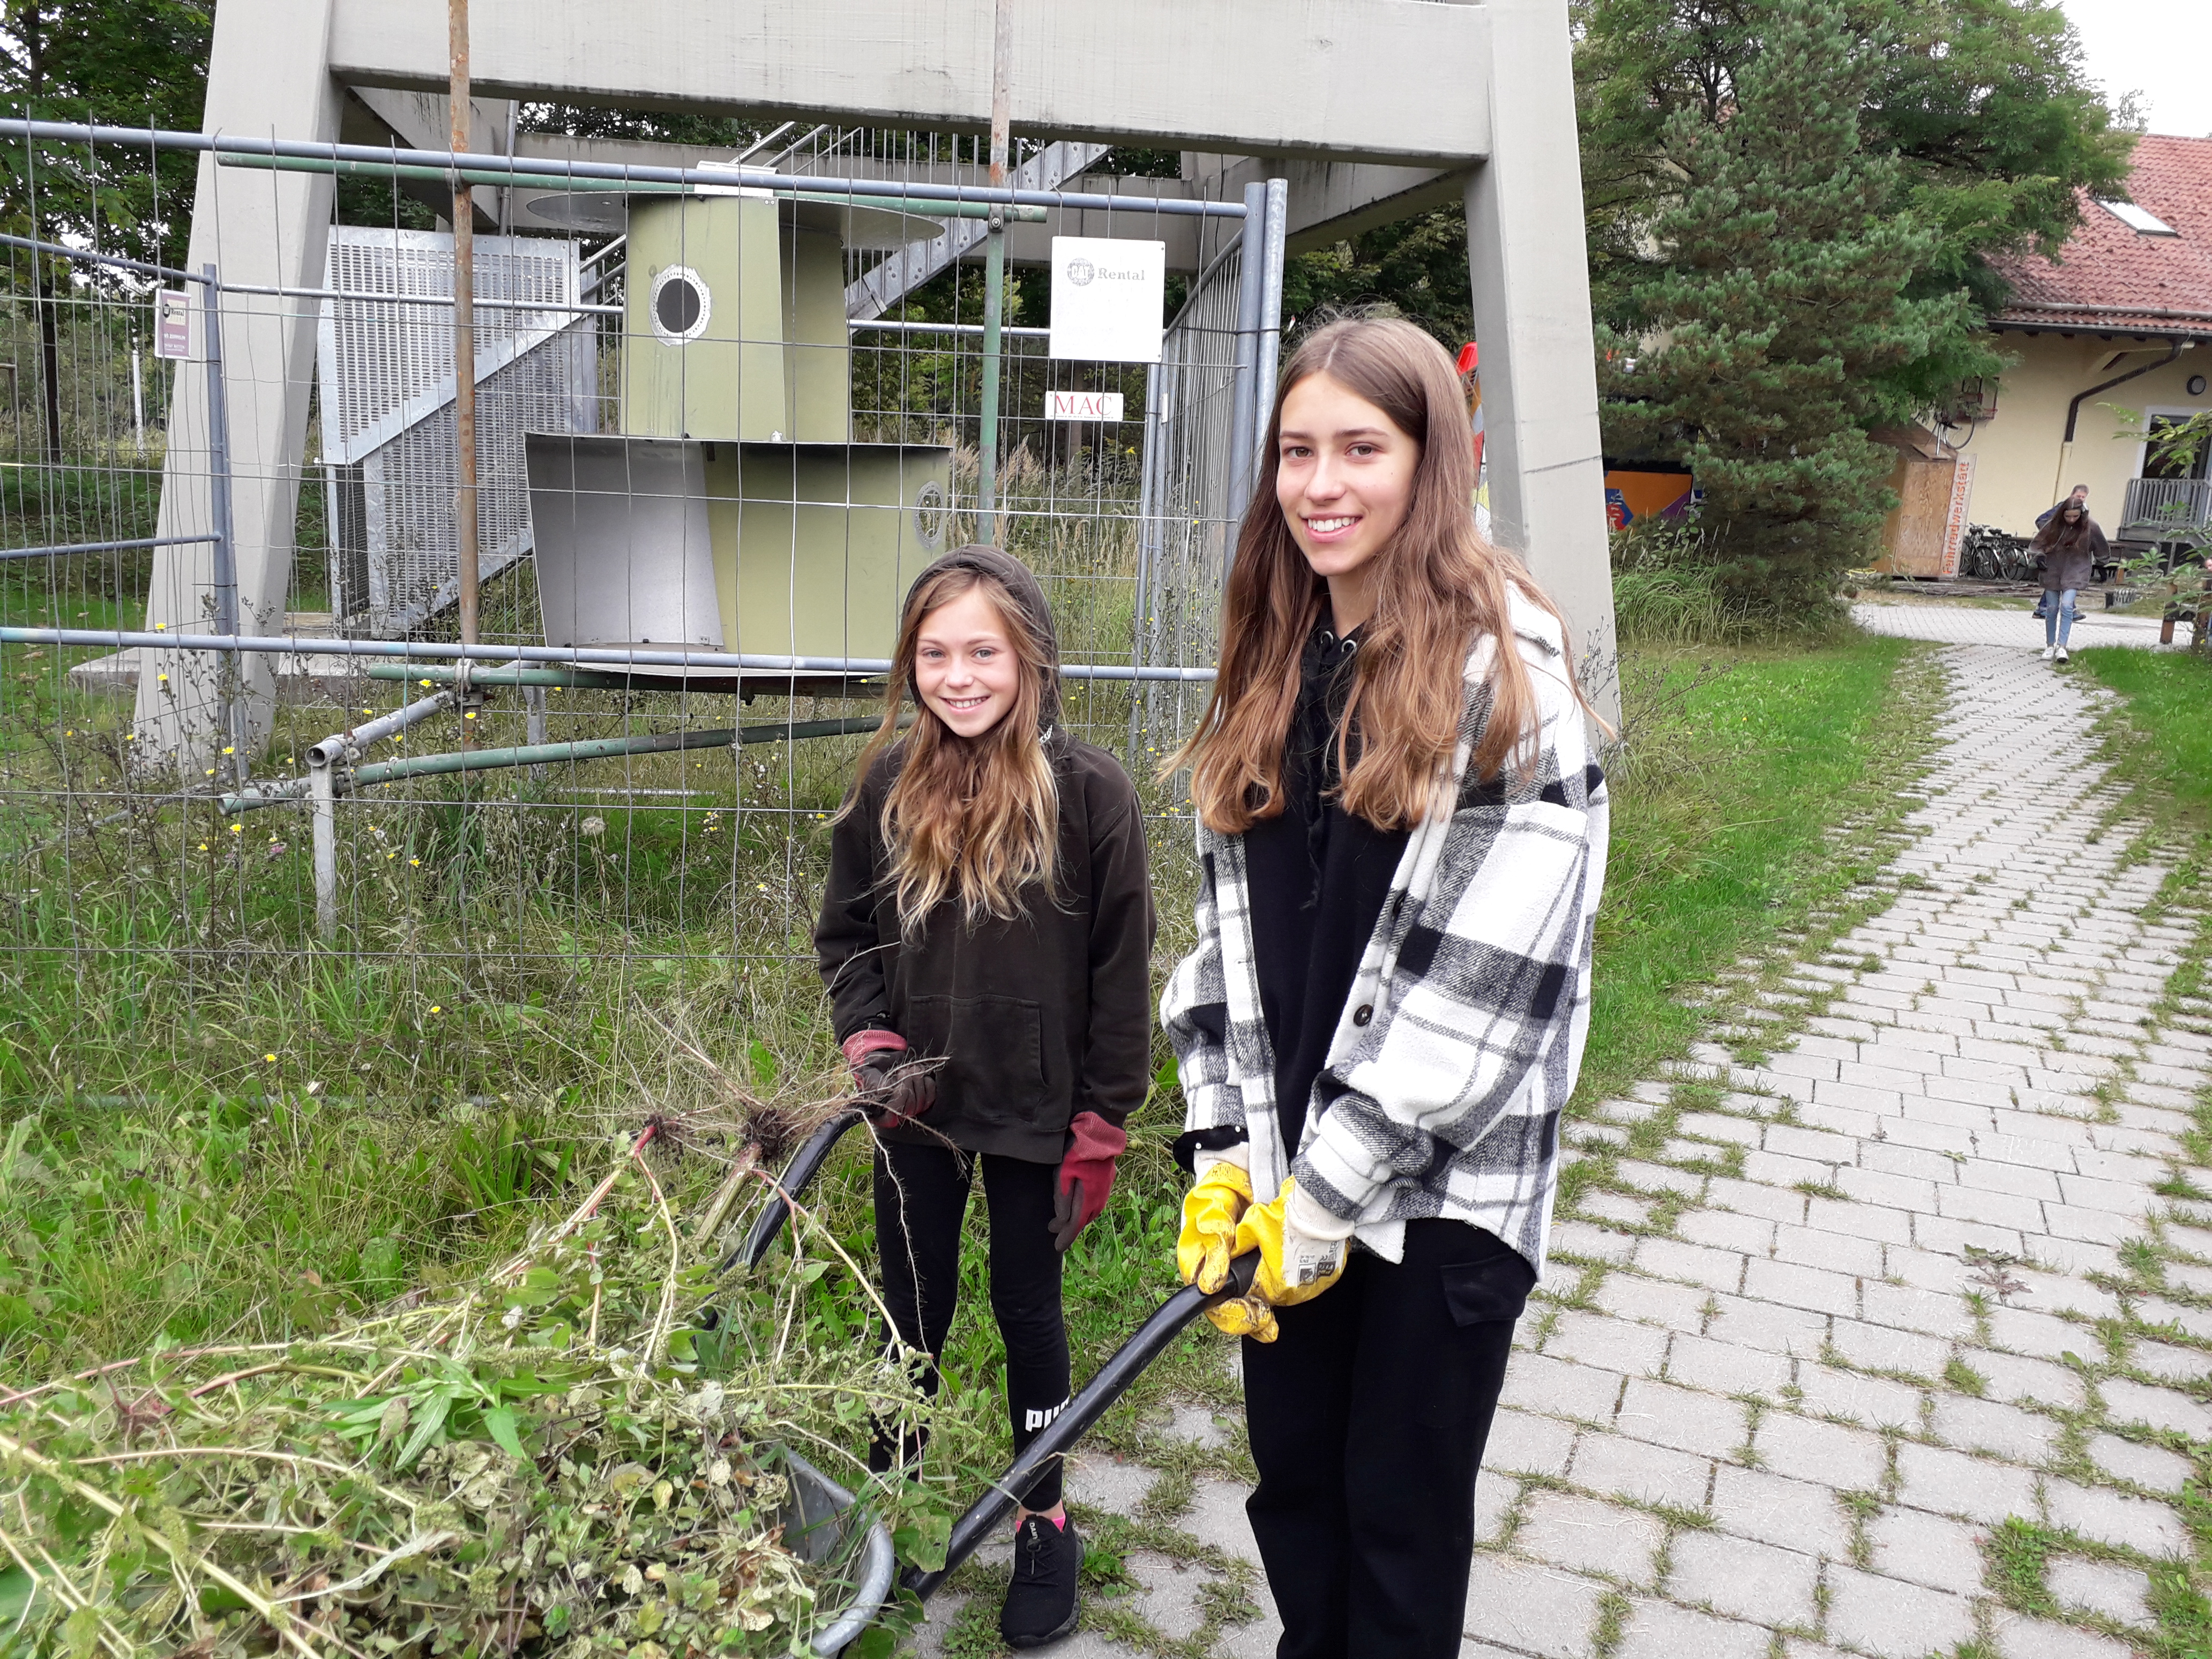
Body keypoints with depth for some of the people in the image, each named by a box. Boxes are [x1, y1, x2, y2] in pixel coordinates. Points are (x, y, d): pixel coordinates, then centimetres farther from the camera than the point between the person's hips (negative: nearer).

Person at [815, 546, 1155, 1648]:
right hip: (915, 1106, 3)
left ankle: (1043, 1522, 33)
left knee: (1027, 1309, 13)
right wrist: (868, 1040, -6)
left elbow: (1121, 971, -9)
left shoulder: (1088, 790, -14)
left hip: (1032, 1110, -3)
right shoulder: (890, 783, -4)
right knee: (912, 1304, 17)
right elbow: (844, 933, 9)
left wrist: (1100, 1125, -8)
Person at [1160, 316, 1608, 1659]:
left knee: (1404, 1512, 10)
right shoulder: (1273, 667, 7)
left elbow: (1489, 972, -18)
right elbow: (1229, 924, 7)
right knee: (1290, 1473, 18)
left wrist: (1330, 1193, -16)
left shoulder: (1506, 667, -13)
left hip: (1444, 1182, -5)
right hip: (1293, 1168, 5)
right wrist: (1227, 1155, 0)